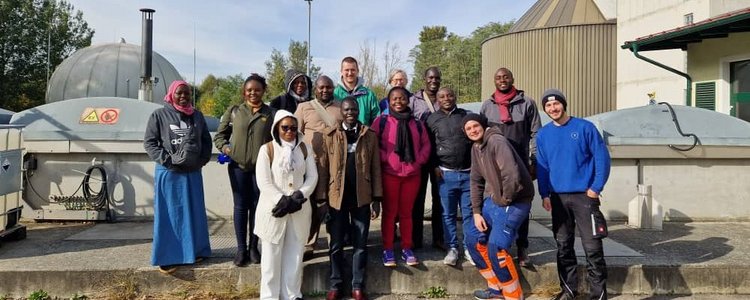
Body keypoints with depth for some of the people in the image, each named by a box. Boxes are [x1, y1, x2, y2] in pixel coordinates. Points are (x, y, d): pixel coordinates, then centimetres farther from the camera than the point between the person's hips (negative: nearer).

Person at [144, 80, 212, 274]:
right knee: (169, 215, 2)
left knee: (194, 213, 11)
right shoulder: (159, 115, -3)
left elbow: (206, 141, 13)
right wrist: (167, 159, -13)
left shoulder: (197, 116, 9)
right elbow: (149, 142, -4)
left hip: (192, 173, 4)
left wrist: (202, 160, -1)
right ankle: (167, 257, 8)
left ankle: (195, 251, 23)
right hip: (168, 173, -4)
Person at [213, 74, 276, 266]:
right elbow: (220, 134, 14)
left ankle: (253, 247, 19)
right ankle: (241, 248, 15)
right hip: (238, 166, 1)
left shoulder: (271, 114, 4)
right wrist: (224, 146, -4)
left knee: (257, 206, 7)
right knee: (240, 206, 6)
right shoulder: (233, 111, 7)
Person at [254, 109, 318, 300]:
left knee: (295, 253, 8)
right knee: (272, 255, 4)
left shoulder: (304, 148, 7)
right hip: (274, 209, -3)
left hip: (299, 210, 3)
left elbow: (312, 177, 4)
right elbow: (263, 182, -10)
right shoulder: (267, 149, -3)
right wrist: (282, 201, -17)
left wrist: (298, 197, -10)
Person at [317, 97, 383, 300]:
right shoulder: (329, 136, 2)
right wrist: (322, 198, -3)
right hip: (337, 197, 0)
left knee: (360, 244, 7)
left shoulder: (370, 135, 3)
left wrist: (377, 198, -1)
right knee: (336, 244, 8)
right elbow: (323, 168, 1)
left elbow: (375, 168, 3)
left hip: (361, 197, 0)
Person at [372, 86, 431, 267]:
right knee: (389, 212, 4)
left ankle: (407, 249, 20)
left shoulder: (417, 124, 11)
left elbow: (425, 145, 13)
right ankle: (387, 249, 12)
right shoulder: (381, 121, 0)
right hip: (389, 174, -3)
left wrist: (419, 160, -2)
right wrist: (384, 159, -12)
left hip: (412, 174, 3)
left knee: (406, 212, 10)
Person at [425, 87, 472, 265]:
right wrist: (435, 167, -1)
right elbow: (428, 146, 9)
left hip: (468, 173, 0)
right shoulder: (432, 120, 6)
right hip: (446, 174, 0)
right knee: (448, 214, 4)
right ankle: (452, 248, 15)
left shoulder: (467, 116, 8)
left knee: (469, 213, 4)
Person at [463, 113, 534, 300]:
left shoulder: (497, 142, -20)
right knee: (472, 237, 12)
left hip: (514, 202, -10)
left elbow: (512, 176, -31)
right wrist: (476, 211, 4)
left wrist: (505, 200, -15)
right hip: (493, 200, 10)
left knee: (496, 247, -16)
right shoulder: (475, 148, 9)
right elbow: (476, 181, 12)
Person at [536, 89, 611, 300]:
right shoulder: (543, 135, 7)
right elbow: (542, 166, 9)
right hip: (558, 197, 4)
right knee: (563, 246, 12)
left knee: (592, 247, -5)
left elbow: (602, 157, -4)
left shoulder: (585, 128, -3)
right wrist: (544, 194, 2)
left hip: (584, 195, -4)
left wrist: (596, 188, -11)